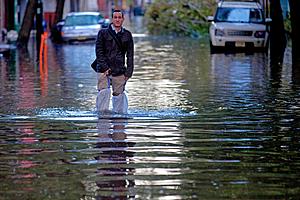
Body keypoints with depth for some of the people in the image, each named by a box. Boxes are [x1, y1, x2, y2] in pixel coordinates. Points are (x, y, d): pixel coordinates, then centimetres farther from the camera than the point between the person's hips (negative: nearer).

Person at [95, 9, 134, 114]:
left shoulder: (127, 35, 10)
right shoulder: (103, 33, 3)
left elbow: (130, 55, 11)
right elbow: (99, 51, -1)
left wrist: (129, 71, 2)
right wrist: (105, 67, -11)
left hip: (119, 71, 2)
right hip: (104, 70, -2)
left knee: (118, 94, 1)